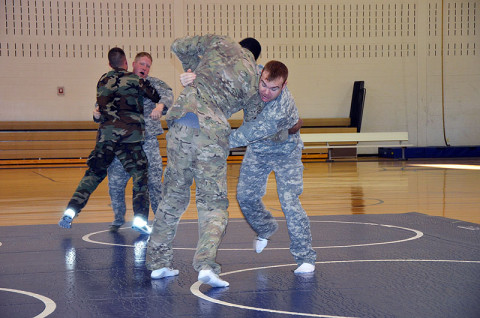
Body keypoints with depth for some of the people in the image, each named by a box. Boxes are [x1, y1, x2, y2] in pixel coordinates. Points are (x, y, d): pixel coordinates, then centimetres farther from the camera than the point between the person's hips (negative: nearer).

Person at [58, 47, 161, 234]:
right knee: (140, 176, 4)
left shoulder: (102, 81, 13)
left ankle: (70, 212, 6)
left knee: (93, 174, 13)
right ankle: (140, 218, -9)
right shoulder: (136, 80, 2)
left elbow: (100, 106, 18)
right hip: (130, 136, -3)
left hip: (106, 135, 3)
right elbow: (157, 98, 9)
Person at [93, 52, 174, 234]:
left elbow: (167, 94, -13)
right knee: (115, 182, 1)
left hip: (148, 143, -2)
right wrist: (97, 115, -7)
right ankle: (119, 218, 20)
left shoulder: (154, 84, 7)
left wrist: (161, 105, -35)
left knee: (153, 181, -4)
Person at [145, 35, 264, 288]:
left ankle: (158, 262, 19)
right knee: (213, 202, 3)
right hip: (213, 133, -2)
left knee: (174, 194, 14)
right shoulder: (253, 75, 14)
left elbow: (179, 46, 24)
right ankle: (206, 264, -18)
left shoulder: (220, 43, 16)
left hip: (181, 123, 2)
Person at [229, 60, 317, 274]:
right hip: (257, 151, 6)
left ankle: (305, 258, -3)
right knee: (245, 196, 6)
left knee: (289, 202, -15)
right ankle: (266, 229, 38)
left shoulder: (281, 108, -40)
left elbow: (253, 132, -44)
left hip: (285, 153, -6)